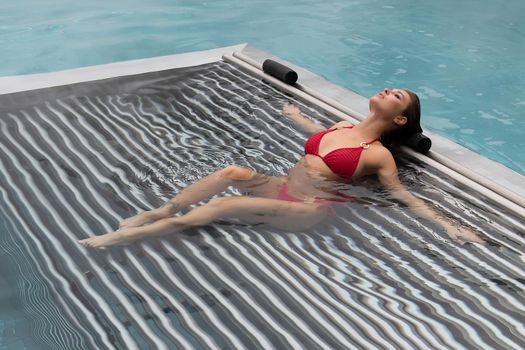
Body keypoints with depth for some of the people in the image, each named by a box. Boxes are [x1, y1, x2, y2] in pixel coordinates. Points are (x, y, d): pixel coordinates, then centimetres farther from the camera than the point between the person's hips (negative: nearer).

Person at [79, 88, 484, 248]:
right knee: (233, 173, -21)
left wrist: (448, 224, -14)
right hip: (283, 188, 7)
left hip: (307, 209, -7)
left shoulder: (379, 154, -3)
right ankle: (158, 211, -13)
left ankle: (128, 234, -21)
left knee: (226, 205, -23)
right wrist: (297, 115, 56)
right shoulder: (343, 126, 16)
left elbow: (403, 195, -4)